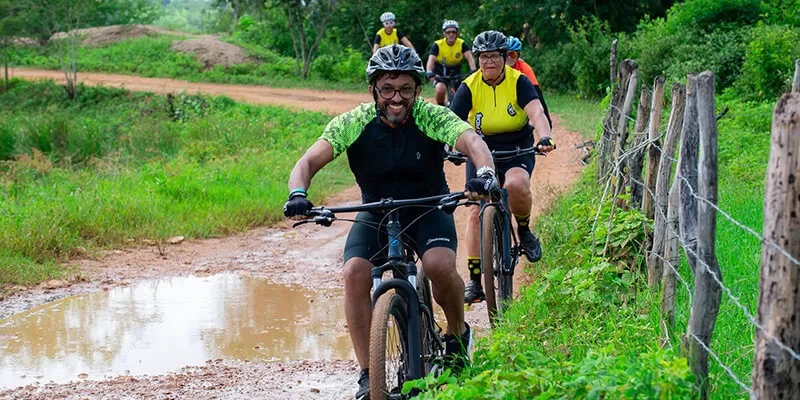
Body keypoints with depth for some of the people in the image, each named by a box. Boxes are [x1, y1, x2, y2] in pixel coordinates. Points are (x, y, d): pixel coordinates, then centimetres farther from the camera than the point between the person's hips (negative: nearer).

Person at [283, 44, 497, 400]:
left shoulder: (432, 117, -19)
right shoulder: (354, 123, -16)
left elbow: (472, 141, -36)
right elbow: (309, 161, -23)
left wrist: (485, 174, -58)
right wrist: (297, 194, -45)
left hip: (428, 208, -1)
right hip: (376, 213, 1)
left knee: (440, 265, -30)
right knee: (355, 273, -25)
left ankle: (457, 334, 1)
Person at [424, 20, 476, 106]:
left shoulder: (462, 44, -14)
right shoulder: (437, 45, -18)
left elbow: (470, 58, -27)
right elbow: (431, 60, -30)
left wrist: (473, 71, -46)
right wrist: (429, 73, -50)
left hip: (455, 72, 2)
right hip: (440, 73, -2)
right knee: (440, 89, -28)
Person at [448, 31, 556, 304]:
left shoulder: (519, 82, -10)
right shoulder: (469, 87, -7)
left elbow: (536, 112, -25)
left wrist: (544, 137, -45)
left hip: (517, 150, -2)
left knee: (516, 184, -35)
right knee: (476, 211, -8)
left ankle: (524, 231, -3)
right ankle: (475, 281, 0)